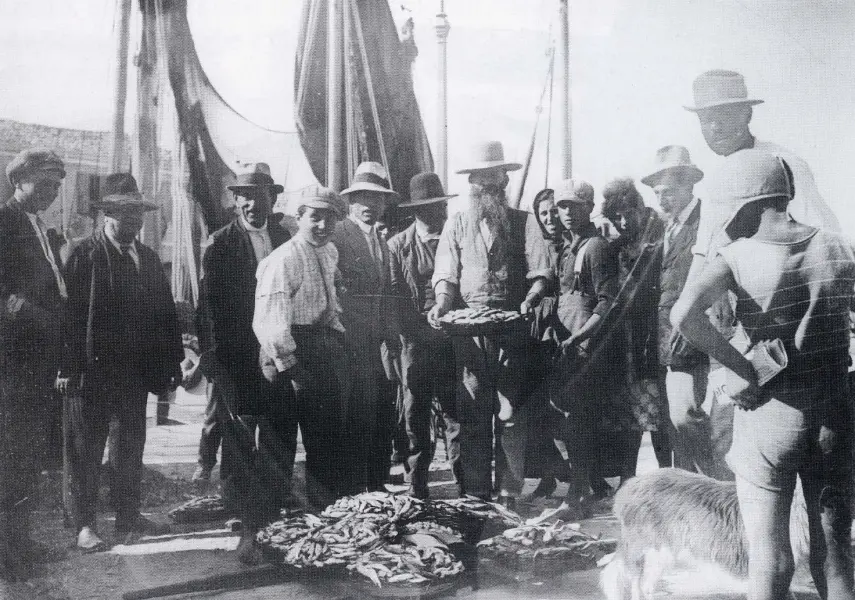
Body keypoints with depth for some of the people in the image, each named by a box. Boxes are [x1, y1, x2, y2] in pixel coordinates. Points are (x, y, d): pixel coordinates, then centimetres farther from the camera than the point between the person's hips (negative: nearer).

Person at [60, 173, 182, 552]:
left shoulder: (149, 258, 11)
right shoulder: (85, 256, -6)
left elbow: (166, 313, 11)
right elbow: (71, 314, -12)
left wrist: (173, 362, 6)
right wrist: (69, 368, -17)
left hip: (136, 371, 6)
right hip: (93, 368, -5)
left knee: (131, 445, 13)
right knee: (86, 448, 5)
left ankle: (129, 516, 24)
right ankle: (85, 524, 14)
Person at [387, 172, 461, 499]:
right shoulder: (398, 245, 4)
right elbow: (395, 297, 0)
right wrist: (422, 328, -10)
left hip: (453, 341, 1)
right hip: (416, 343, 0)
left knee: (456, 412, 0)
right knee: (416, 416, 5)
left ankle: (465, 485, 8)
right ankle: (417, 489, 15)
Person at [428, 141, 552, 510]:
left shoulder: (523, 222, 10)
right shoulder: (456, 224, 14)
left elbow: (541, 273, 2)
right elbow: (446, 274, 6)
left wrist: (529, 300, -18)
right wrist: (441, 304, -14)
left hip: (511, 326, -1)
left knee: (511, 413, -2)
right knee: (471, 413, -1)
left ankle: (509, 494, 6)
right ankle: (475, 495, 7)